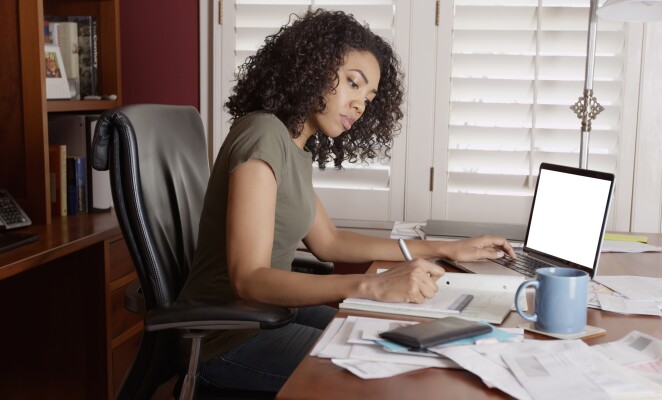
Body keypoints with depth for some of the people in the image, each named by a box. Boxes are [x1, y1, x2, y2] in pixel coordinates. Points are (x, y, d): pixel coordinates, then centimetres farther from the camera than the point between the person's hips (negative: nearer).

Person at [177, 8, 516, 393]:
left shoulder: (298, 148, 7)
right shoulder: (263, 133, -20)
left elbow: (329, 241, 14)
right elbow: (249, 278, -27)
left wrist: (448, 249, 12)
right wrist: (372, 286, -37)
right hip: (228, 333, -9)